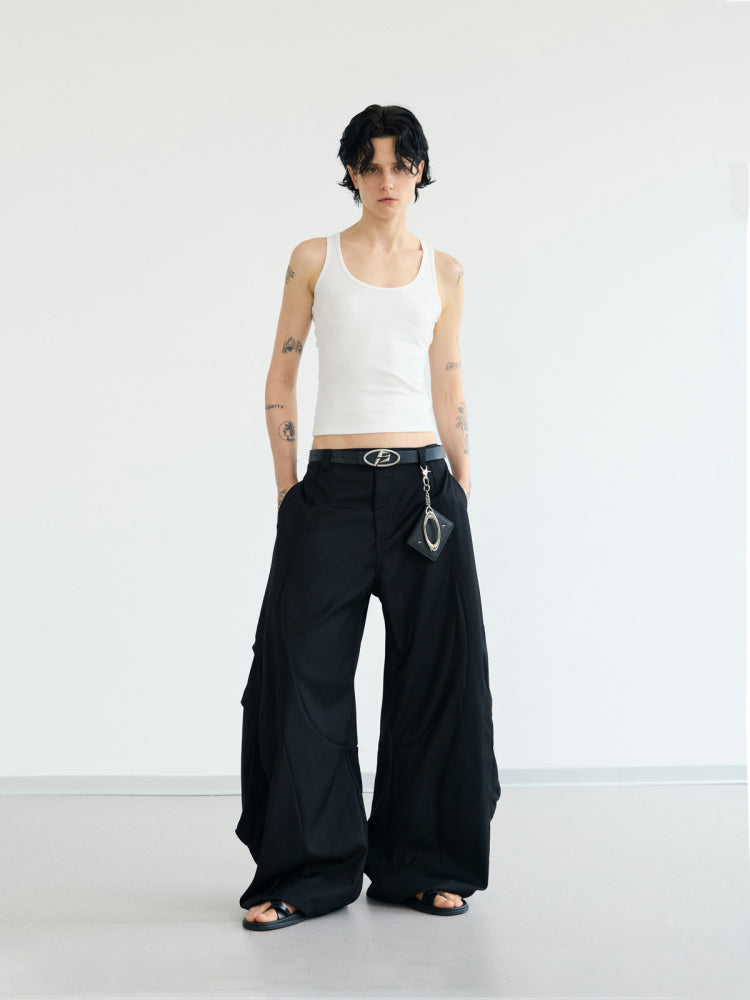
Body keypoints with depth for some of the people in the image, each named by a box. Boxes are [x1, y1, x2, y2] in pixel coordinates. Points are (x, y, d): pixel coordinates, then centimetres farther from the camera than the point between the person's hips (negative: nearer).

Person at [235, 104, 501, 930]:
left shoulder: (444, 272, 11)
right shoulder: (315, 259, 6)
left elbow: (448, 388, 14)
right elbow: (280, 380, 6)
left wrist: (463, 490, 9)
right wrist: (287, 490, 0)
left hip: (421, 483, 2)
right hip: (334, 487, -1)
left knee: (434, 671, 3)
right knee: (306, 671, -2)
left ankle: (420, 863, 18)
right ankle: (310, 870, 11)